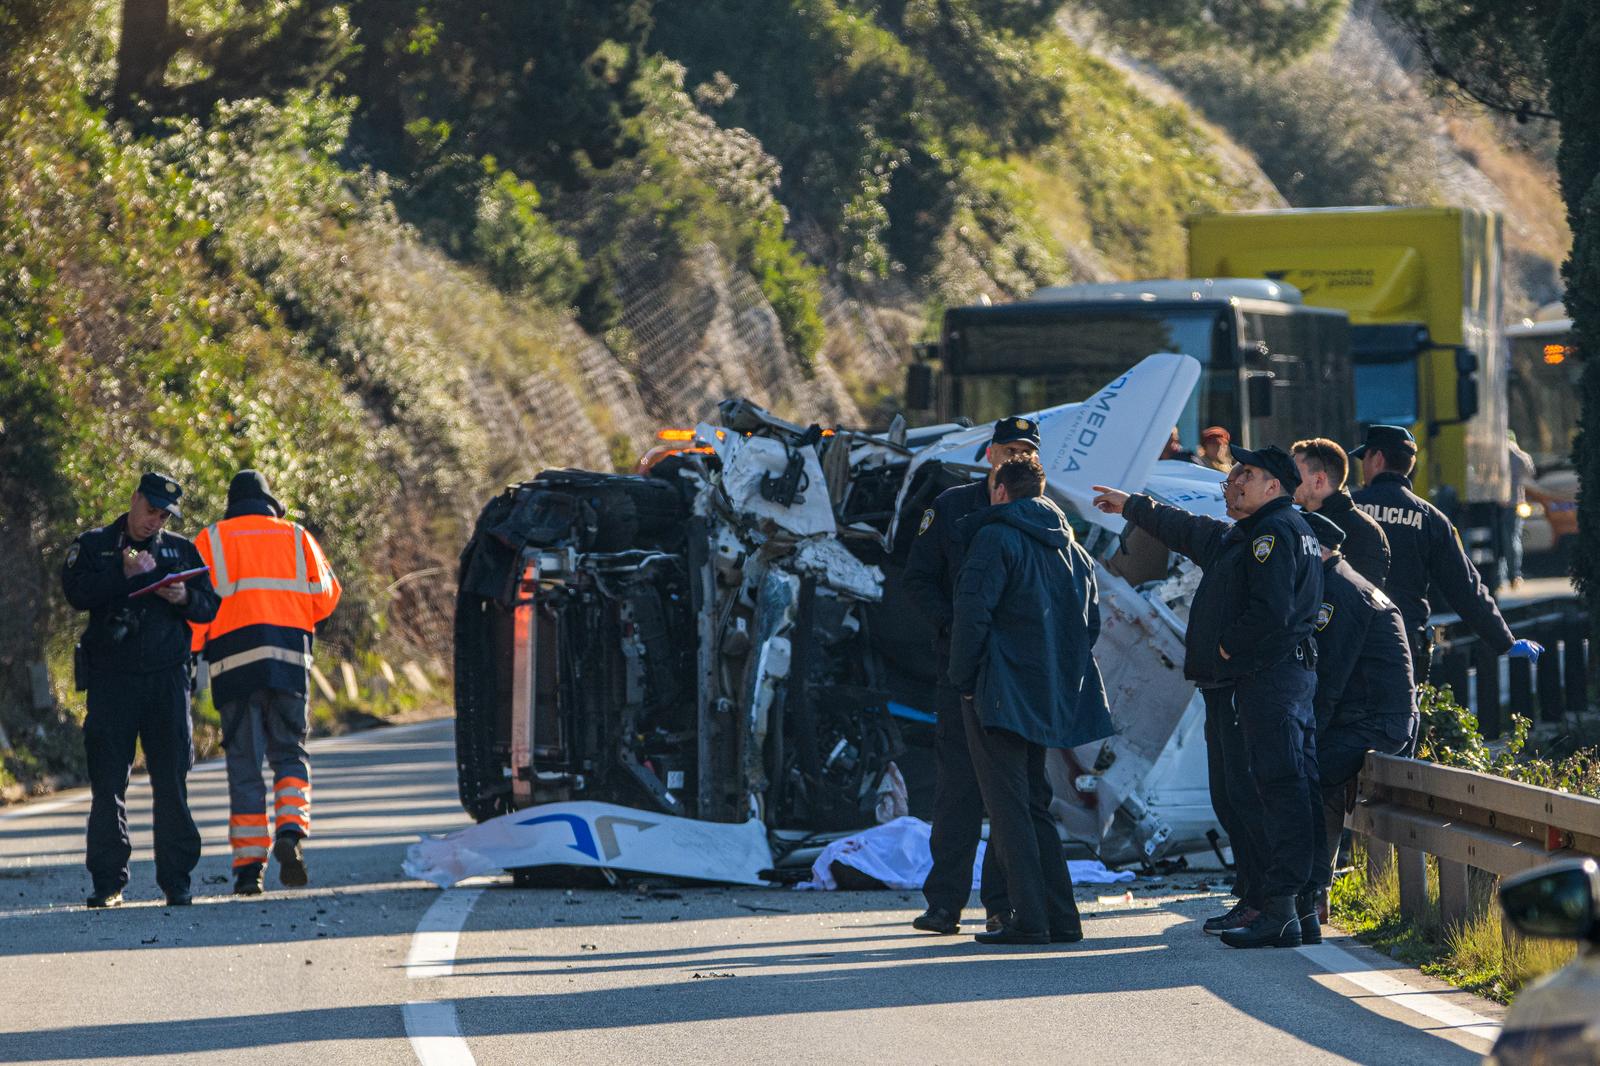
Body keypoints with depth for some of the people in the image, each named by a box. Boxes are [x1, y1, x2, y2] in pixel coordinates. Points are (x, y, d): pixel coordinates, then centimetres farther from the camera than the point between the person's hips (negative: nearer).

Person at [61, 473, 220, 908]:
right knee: (108, 782, -2)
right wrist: (125, 574, -19)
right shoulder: (93, 545, 7)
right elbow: (77, 592, -9)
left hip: (167, 677, 1)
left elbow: (209, 607, 9)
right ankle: (108, 883, 1)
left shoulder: (181, 550, 14)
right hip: (111, 679, -1)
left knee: (172, 782, 0)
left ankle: (176, 880, 4)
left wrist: (185, 598, -12)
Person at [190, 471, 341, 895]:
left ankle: (249, 863, -3)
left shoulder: (212, 541, 7)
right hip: (289, 660, 1)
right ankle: (290, 830, -17)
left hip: (235, 660, -1)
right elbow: (326, 595, 12)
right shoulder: (297, 539, 13)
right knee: (290, 753, 9)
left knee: (244, 763, 2)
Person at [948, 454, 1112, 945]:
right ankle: (1061, 918, 11)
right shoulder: (1072, 549, 14)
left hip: (1000, 695, -7)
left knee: (1009, 808, -5)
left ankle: (1029, 919, -10)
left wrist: (963, 678, -9)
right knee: (1033, 805, 15)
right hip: (1049, 698, 7)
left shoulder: (995, 539, -10)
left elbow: (972, 612, -18)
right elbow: (1091, 623, 16)